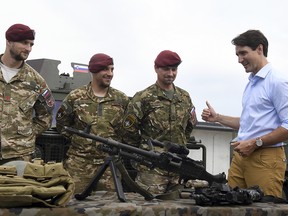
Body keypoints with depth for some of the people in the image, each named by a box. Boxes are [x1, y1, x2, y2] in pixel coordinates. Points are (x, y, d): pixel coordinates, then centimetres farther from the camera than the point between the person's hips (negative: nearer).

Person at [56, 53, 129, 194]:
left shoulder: (122, 99, 7)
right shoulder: (75, 97, 2)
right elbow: (61, 124, 13)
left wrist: (117, 143, 7)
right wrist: (77, 138, 6)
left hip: (110, 164, 1)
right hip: (79, 164, -1)